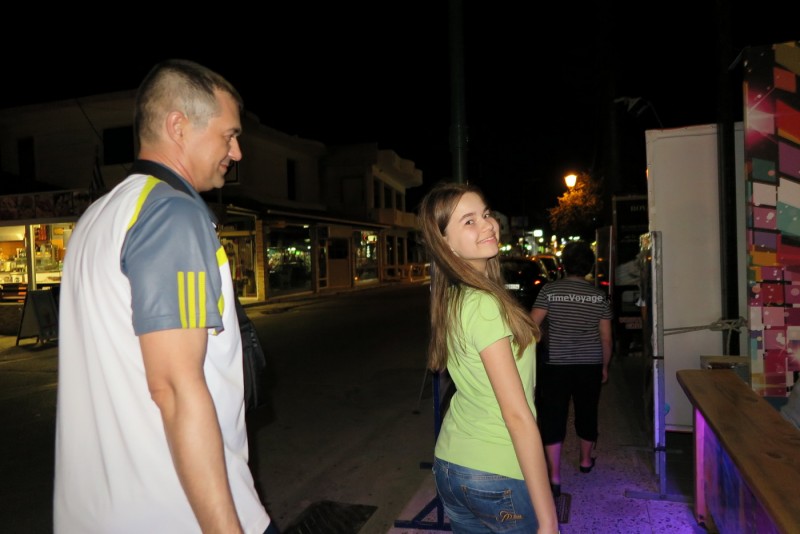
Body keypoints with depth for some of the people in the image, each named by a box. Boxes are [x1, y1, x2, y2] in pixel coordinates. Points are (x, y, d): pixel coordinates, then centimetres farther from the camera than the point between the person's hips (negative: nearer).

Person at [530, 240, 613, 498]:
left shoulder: (549, 290, -8)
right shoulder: (599, 296, 0)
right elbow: (606, 337, 2)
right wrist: (605, 367, 14)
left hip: (556, 365, -3)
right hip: (590, 365, 3)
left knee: (552, 418, 2)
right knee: (587, 413, 19)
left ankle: (554, 477, 0)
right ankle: (586, 460, 40)